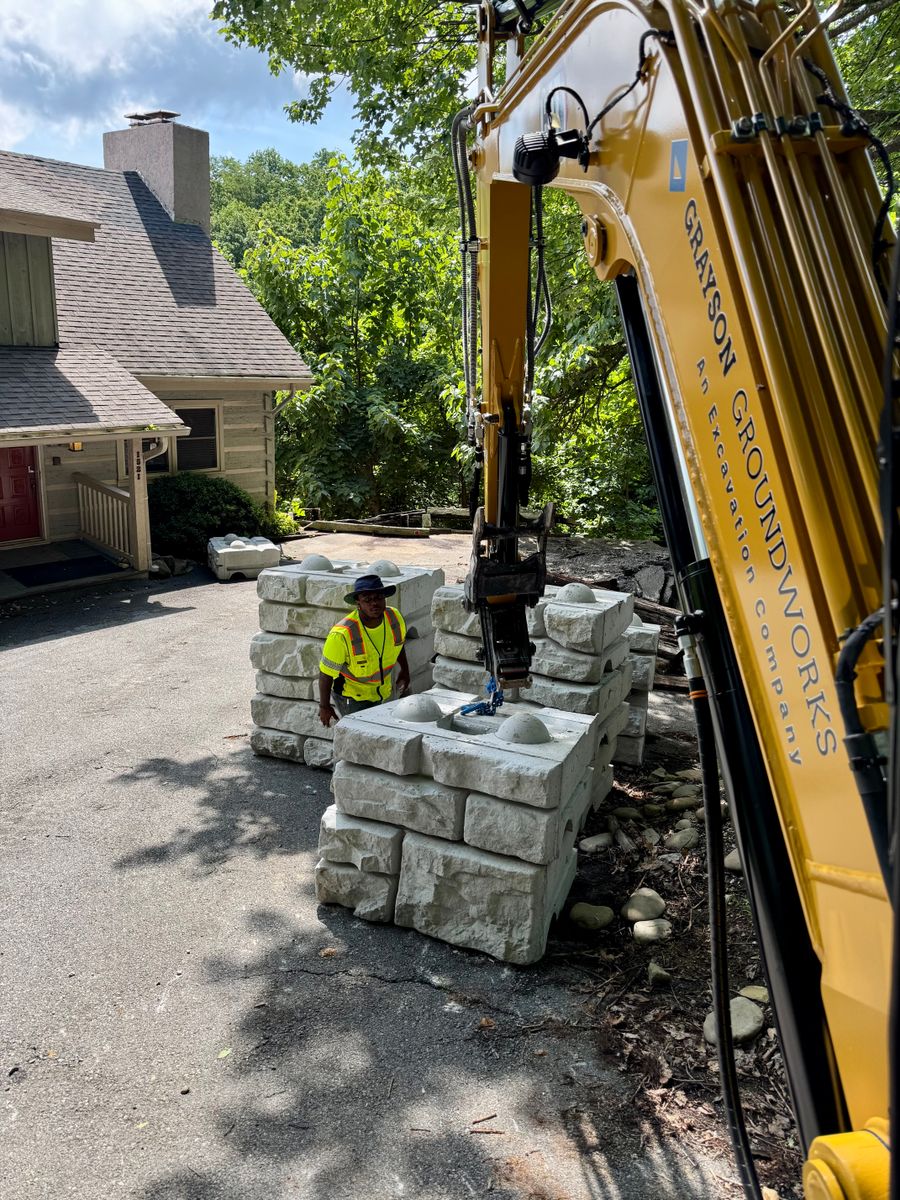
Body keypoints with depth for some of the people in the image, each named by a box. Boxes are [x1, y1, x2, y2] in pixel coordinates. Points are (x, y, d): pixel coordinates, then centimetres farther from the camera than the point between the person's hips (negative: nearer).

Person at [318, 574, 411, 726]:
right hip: (352, 695, -6)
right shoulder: (341, 634, -33)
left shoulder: (395, 618, -17)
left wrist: (404, 670, 19)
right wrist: (324, 706, -11)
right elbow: (326, 671, -20)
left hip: (381, 692, 6)